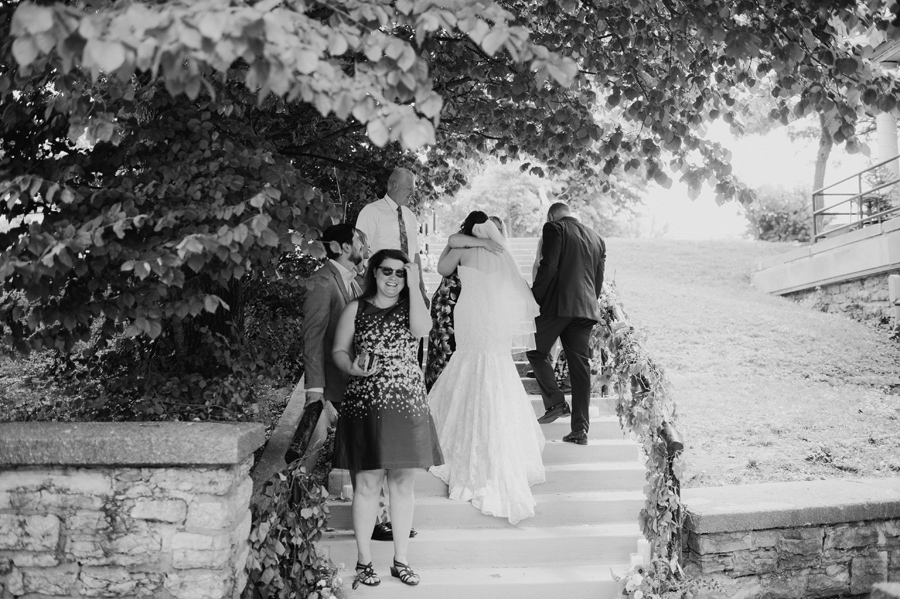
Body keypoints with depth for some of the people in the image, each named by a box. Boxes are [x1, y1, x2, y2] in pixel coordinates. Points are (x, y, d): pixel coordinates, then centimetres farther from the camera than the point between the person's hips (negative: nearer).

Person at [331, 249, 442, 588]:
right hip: (365, 406, -2)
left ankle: (400, 560, 21)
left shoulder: (411, 308, 8)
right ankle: (363, 560, 16)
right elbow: (339, 351, 6)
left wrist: (414, 287, -9)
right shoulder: (356, 309, 6)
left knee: (403, 484, 8)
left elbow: (422, 328, -14)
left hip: (408, 405, 2)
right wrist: (352, 367, -14)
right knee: (367, 484, 2)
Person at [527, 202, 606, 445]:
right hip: (586, 309, 6)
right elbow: (599, 280, 19)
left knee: (536, 352, 13)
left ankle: (555, 401, 1)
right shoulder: (597, 238, 19)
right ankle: (580, 429, 6)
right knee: (580, 366, 6)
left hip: (557, 304, -6)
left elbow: (548, 267, -12)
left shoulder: (554, 228, -1)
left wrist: (533, 299, -6)